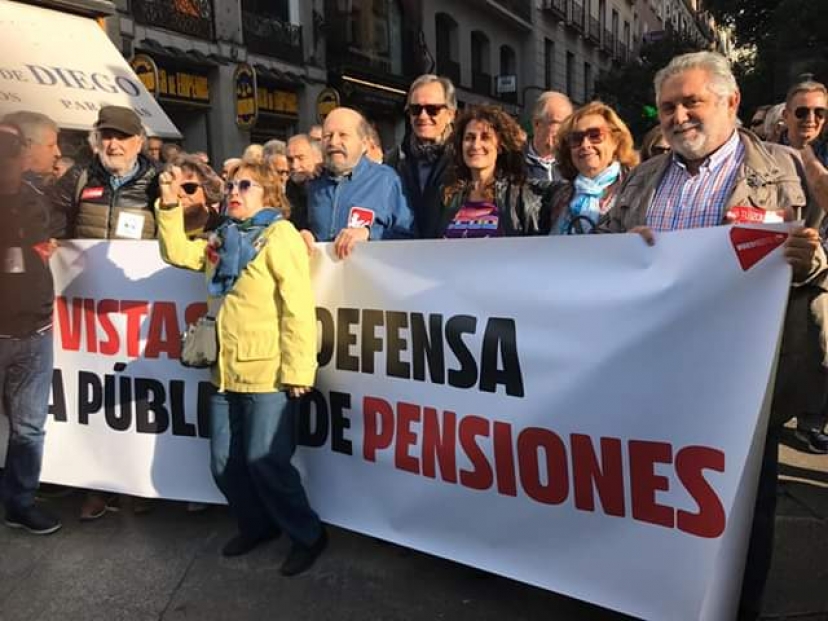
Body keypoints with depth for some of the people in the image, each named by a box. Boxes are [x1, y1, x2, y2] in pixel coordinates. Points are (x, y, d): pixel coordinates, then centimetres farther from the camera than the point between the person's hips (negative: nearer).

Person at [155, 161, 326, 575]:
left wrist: (297, 370, -19)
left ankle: (308, 536, 17)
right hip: (226, 372, 8)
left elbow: (298, 308, -15)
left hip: (268, 374, -8)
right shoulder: (222, 239, 17)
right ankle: (258, 526, 35)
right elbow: (177, 253, 25)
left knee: (265, 462, -4)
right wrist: (170, 206, 12)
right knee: (224, 465, 13)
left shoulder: (280, 235, -8)